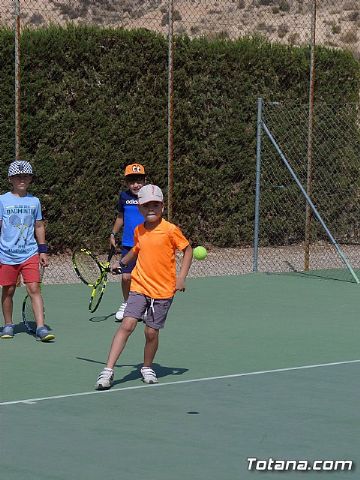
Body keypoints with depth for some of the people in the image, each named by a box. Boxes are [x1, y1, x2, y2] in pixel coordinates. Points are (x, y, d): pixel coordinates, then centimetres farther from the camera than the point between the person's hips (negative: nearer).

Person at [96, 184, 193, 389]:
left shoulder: (171, 230, -8)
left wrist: (181, 277, -5)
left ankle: (147, 368, 27)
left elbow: (188, 249, 1)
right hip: (140, 287, 2)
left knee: (152, 332, 1)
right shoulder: (139, 231, 6)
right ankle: (108, 371, -12)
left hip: (163, 290, -2)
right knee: (127, 325, -11)